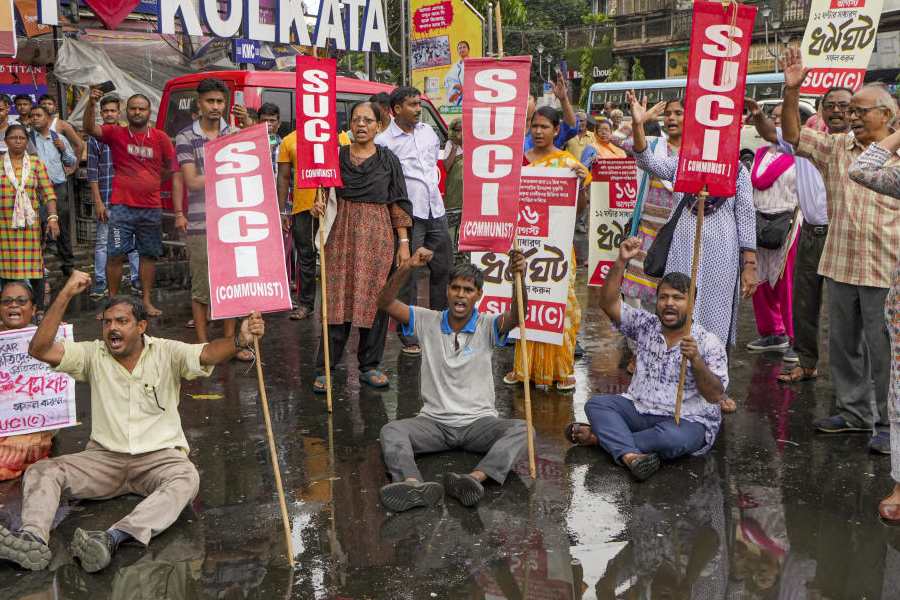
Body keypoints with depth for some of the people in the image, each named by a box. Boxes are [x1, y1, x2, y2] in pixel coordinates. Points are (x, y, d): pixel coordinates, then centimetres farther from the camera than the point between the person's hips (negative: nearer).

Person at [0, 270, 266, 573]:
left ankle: (113, 538, -51)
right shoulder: (93, 354, 4)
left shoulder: (166, 353, -2)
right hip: (104, 457, 3)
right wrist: (66, 294, -16)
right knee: (41, 471, -16)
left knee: (186, 477, -35)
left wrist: (240, 340, -43)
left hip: (159, 457, -3)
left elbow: (208, 353, -20)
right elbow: (40, 350, -8)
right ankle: (33, 539, -41)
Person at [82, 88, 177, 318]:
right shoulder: (116, 134, 1)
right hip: (121, 206, -2)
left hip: (152, 207, 2)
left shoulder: (161, 138, 4)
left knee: (149, 255, 10)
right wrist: (91, 104, -30)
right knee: (115, 255, -3)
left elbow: (171, 168, 12)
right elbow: (90, 129, -15)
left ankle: (147, 301, 20)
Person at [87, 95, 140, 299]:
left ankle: (136, 279, 15)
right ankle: (100, 284, 7)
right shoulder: (95, 138, 0)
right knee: (102, 242, 2)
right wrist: (98, 202, -8)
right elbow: (92, 173, -2)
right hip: (106, 200, -2)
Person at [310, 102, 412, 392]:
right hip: (343, 235, 0)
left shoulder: (388, 160, 4)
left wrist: (404, 242, -1)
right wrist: (319, 206, -10)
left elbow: (398, 204, 4)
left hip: (378, 236, 0)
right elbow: (326, 192, 13)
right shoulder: (337, 156, 6)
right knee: (337, 299, -2)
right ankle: (325, 368, 3)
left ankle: (370, 366, 15)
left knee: (375, 299, 3)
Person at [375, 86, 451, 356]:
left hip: (436, 210, 7)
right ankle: (409, 337, 8)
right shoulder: (384, 141, -9)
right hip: (408, 214, -6)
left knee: (442, 269, 12)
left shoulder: (428, 131, 11)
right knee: (407, 276, -1)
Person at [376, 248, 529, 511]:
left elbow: (516, 316, -23)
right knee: (391, 430, -26)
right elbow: (385, 303, -8)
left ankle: (475, 478, -51)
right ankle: (414, 485, -54)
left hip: (478, 422, -1)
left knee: (520, 429, -29)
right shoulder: (428, 322, 4)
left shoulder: (487, 326, -1)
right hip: (434, 421, 1)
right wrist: (407, 267, -24)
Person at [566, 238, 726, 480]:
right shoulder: (646, 326, 2)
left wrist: (695, 360, -31)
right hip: (640, 410, 4)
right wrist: (621, 262, -20)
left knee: (672, 437, -37)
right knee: (596, 404, -17)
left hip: (687, 421, -4)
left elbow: (715, 396, -16)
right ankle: (631, 456, -39)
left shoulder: (709, 343, -9)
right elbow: (608, 303, -9)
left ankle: (602, 436, -20)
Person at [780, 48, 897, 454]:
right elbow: (793, 136, 1)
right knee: (843, 344, 14)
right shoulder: (836, 149, 7)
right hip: (840, 266, 5)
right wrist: (792, 90, -9)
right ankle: (854, 411, 29)